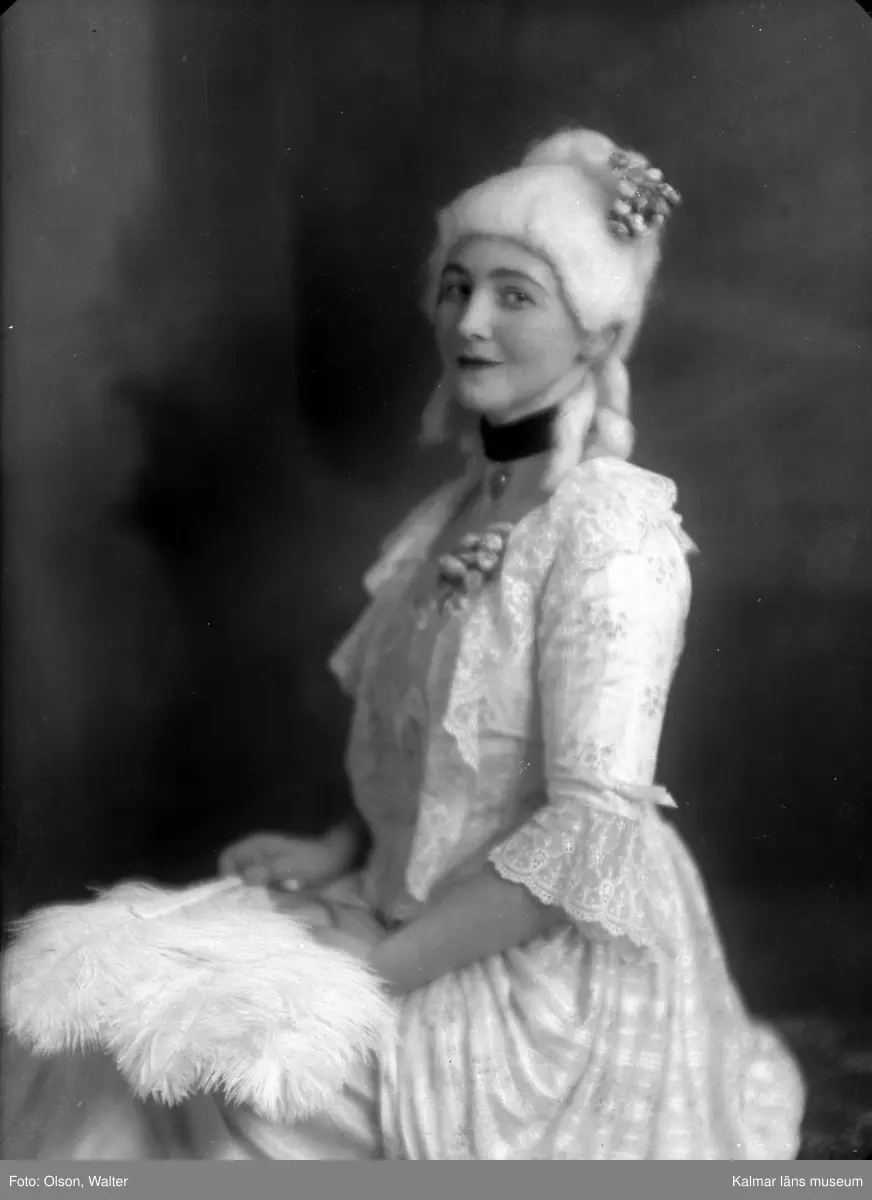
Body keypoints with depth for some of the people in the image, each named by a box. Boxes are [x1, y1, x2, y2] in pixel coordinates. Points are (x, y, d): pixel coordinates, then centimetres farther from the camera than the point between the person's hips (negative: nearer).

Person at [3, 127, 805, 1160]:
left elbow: (595, 822, -24)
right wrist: (339, 851, 2)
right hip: (441, 929, 7)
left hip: (554, 969, -7)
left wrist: (390, 960, -19)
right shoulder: (458, 512, 5)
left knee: (245, 1097, -11)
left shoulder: (611, 529, -20)